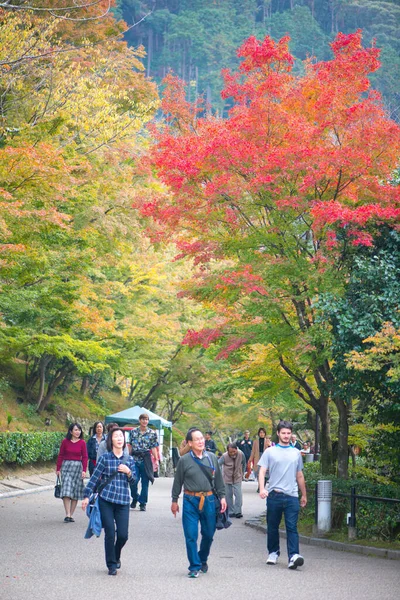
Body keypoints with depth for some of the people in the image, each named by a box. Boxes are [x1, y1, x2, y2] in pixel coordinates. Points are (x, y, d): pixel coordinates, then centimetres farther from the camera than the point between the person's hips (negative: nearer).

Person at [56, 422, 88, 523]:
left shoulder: (82, 443, 0)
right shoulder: (65, 441, -1)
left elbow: (85, 457, 1)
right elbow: (60, 455, 4)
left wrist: (84, 470, -7)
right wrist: (58, 469, 3)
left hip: (78, 467, 1)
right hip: (66, 466, -1)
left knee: (76, 492, 4)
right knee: (66, 491, -10)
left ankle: (71, 515, 12)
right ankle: (67, 515, -11)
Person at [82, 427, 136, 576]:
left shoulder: (129, 460, 9)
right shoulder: (105, 458, 1)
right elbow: (94, 477, 2)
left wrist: (128, 472, -10)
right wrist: (86, 496, -1)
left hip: (123, 501, 2)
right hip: (106, 500, -2)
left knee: (123, 535, -2)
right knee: (110, 534, -3)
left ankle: (116, 557, 28)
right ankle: (111, 565, 14)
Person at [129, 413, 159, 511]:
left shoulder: (152, 433, 3)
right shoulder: (133, 431, 6)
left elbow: (154, 448, 1)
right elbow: (130, 445, 10)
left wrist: (156, 460, -8)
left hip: (146, 459, 0)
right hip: (134, 459, 0)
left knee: (145, 482, 3)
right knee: (133, 480, -8)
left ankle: (142, 503, 15)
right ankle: (135, 498, 20)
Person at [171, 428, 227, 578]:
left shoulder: (212, 458, 6)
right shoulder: (184, 460, -2)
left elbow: (218, 479, 13)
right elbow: (178, 481, 6)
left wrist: (222, 496, 7)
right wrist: (174, 500, 9)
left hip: (209, 500, 3)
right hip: (190, 500, -2)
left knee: (208, 534, 11)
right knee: (191, 536, -3)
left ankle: (203, 560, 34)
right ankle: (194, 567, 7)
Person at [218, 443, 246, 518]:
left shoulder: (241, 454, -16)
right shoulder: (224, 456, -21)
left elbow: (244, 464, 2)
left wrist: (242, 473, 9)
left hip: (237, 478, 1)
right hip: (227, 479, -1)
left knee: (238, 494, -10)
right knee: (228, 496, 4)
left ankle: (237, 512, -3)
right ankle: (231, 512, 14)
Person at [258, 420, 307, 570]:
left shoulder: (296, 453, 14)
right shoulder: (270, 452, 5)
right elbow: (262, 471, -2)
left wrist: (304, 495, 22)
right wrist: (262, 488, -18)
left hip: (292, 496, 1)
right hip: (274, 495, -1)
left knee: (292, 527, -8)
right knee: (272, 527, 9)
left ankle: (293, 556, -15)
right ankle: (273, 553, 24)